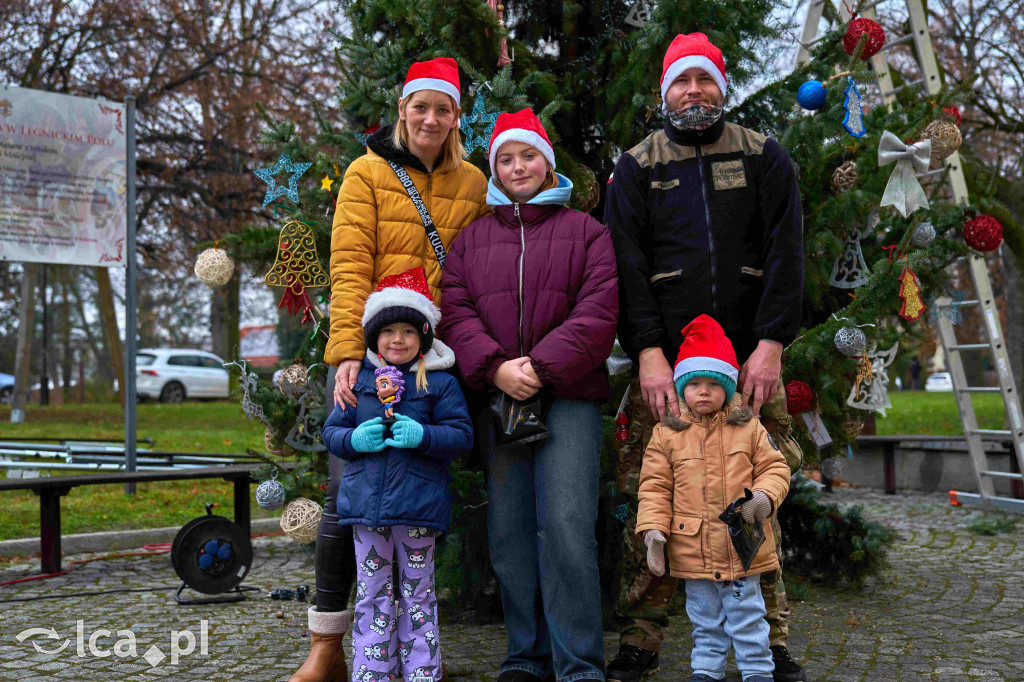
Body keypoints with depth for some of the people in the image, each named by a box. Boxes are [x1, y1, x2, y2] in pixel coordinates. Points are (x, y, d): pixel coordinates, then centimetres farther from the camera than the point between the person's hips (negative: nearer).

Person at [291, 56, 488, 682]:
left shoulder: (473, 185, 13)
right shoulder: (367, 173, 4)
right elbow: (349, 267, -5)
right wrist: (349, 352, -17)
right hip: (368, 354, -2)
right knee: (347, 494, -5)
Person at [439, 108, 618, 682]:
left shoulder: (586, 231, 10)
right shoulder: (472, 239, 19)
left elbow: (598, 312, -2)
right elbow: (455, 311, 7)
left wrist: (542, 366, -13)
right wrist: (495, 367, -10)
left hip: (568, 398, -3)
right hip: (497, 397, 3)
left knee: (567, 527, -12)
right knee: (510, 534, 4)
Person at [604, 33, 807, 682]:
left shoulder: (765, 158, 11)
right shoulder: (636, 167, 11)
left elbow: (786, 254, 2)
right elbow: (627, 264, 1)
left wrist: (770, 344, -10)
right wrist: (648, 352, -11)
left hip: (751, 358, 0)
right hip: (664, 359, 0)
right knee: (648, 502, -3)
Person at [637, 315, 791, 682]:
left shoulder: (749, 428, 0)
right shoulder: (666, 434, 0)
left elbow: (775, 467, 4)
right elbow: (654, 486, 0)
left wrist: (764, 496, -16)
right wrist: (654, 530, -10)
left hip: (742, 545, -1)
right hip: (692, 550, 1)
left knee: (747, 615, 7)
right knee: (704, 618, 15)